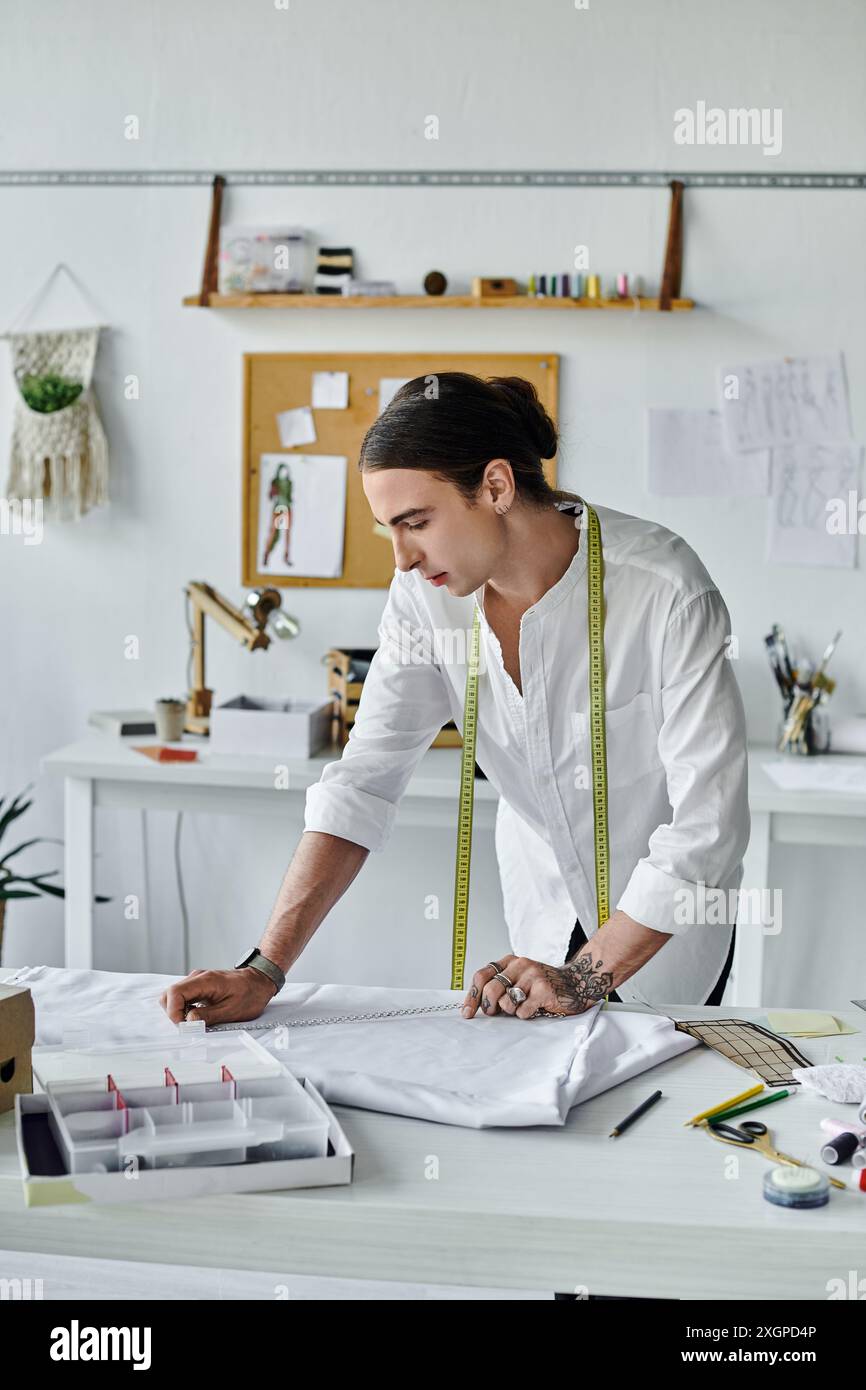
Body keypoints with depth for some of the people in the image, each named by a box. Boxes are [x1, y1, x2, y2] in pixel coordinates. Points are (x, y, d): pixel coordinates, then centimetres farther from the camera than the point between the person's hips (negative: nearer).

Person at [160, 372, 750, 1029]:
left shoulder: (664, 588, -30)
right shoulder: (428, 595, -16)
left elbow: (706, 823, -30)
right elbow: (364, 782, -17)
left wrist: (587, 977, -31)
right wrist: (264, 970, -25)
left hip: (670, 917, -3)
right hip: (544, 896, 4)